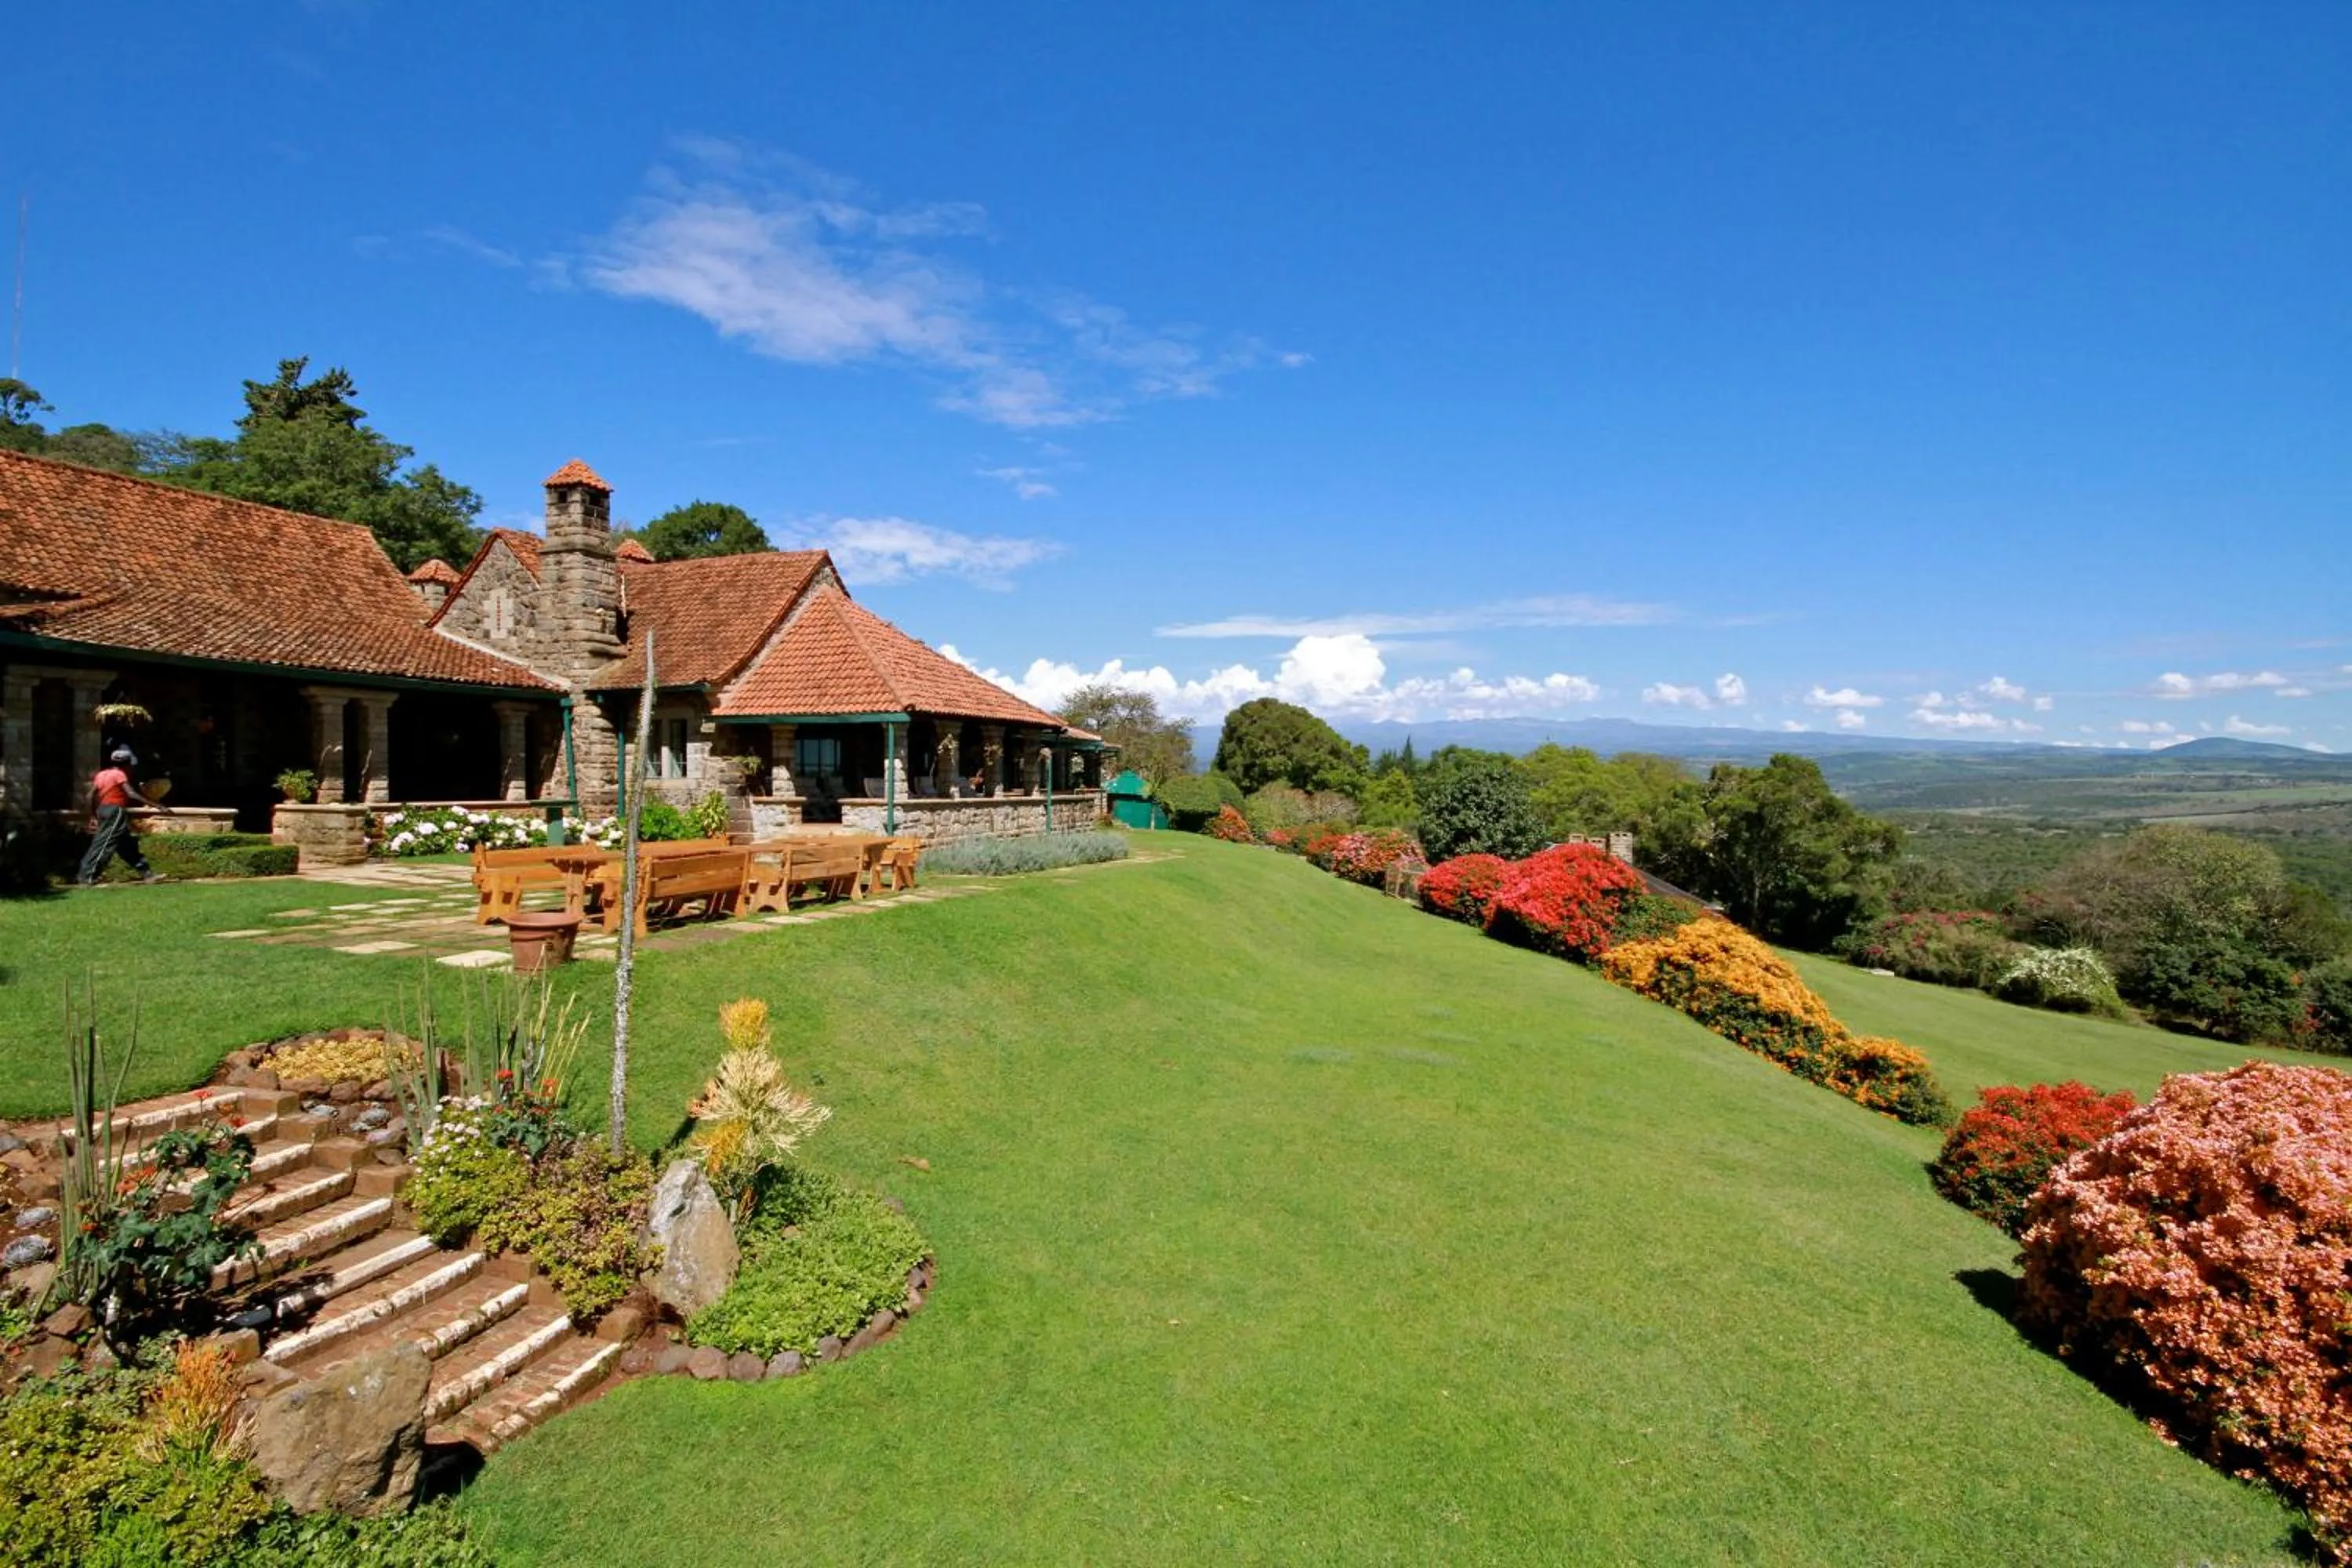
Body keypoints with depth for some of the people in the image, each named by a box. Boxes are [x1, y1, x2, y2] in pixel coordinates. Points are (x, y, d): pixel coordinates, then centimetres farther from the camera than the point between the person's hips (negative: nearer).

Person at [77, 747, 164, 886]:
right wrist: (156, 805, -22)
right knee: (104, 845, -7)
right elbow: (132, 795, -21)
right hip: (115, 813, -9)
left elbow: (91, 796, 13)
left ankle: (147, 873, 15)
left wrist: (94, 816, 20)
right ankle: (87, 877, -8)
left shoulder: (102, 774, 13)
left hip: (104, 811, 9)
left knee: (128, 846, 11)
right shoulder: (119, 774, -10)